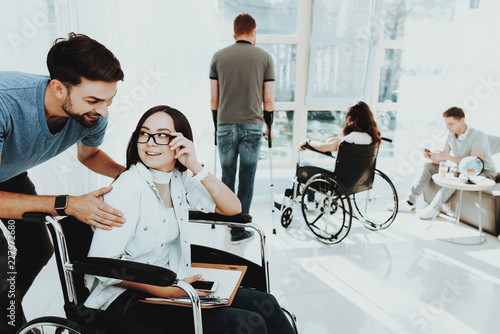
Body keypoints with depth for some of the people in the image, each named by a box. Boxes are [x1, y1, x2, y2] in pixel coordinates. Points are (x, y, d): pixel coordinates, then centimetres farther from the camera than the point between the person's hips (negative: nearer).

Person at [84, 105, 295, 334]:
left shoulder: (179, 178, 2)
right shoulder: (129, 188, -18)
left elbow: (233, 208, -1)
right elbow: (103, 263, -20)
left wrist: (197, 168, -12)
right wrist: (165, 290, -24)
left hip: (170, 283, 7)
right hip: (127, 298, -7)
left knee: (265, 305, -3)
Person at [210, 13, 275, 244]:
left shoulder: (218, 57, 6)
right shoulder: (265, 57, 3)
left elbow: (213, 99, 7)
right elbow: (268, 99, 2)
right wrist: (268, 125, 15)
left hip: (225, 125, 1)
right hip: (253, 126, -1)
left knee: (227, 175, 15)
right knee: (247, 179, 5)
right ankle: (238, 231, 12)